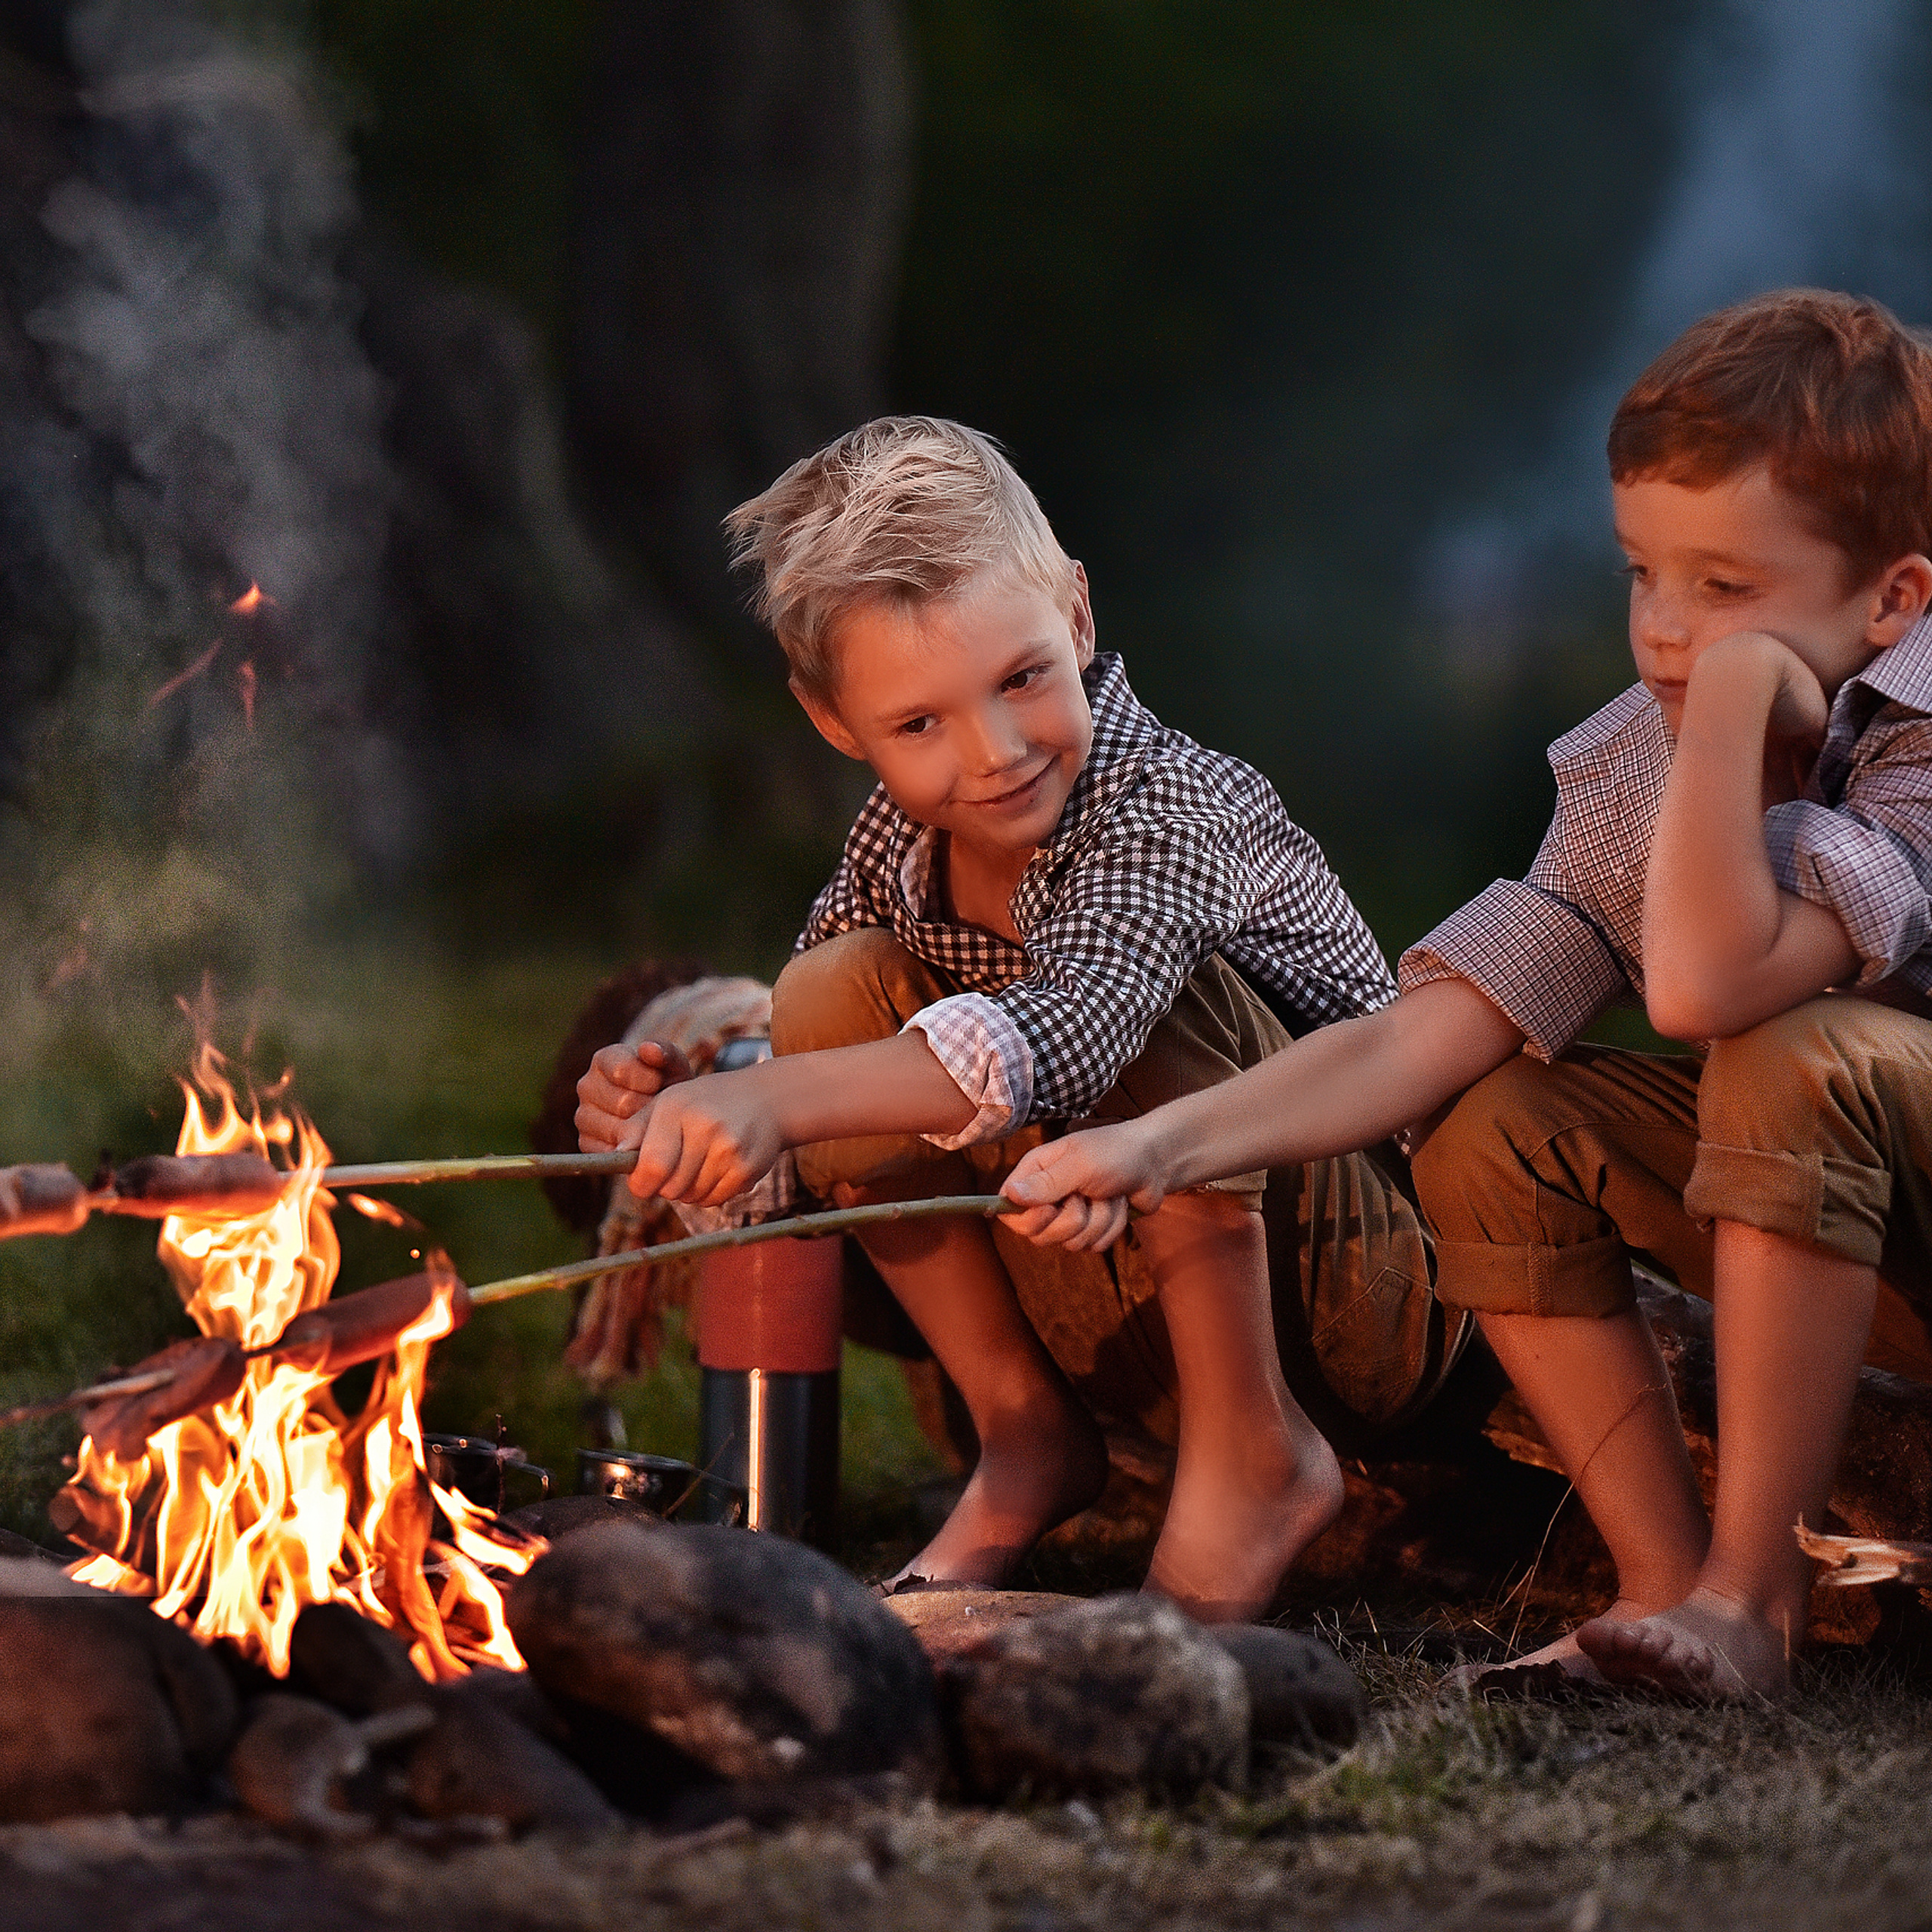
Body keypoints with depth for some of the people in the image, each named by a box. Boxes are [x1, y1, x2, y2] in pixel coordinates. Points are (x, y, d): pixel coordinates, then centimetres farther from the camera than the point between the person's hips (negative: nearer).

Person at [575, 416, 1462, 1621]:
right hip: (1122, 1313, 6)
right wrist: (684, 1103, -18)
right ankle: (1026, 1432, -1)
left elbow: (1067, 1036, -45)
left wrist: (782, 1098, -57)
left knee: (1149, 994, -32)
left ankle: (1253, 1459, -18)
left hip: (1365, 1294, -6)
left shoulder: (1167, 811, -26)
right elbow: (816, 1063, 5)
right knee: (841, 988, -11)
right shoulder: (900, 842, -4)